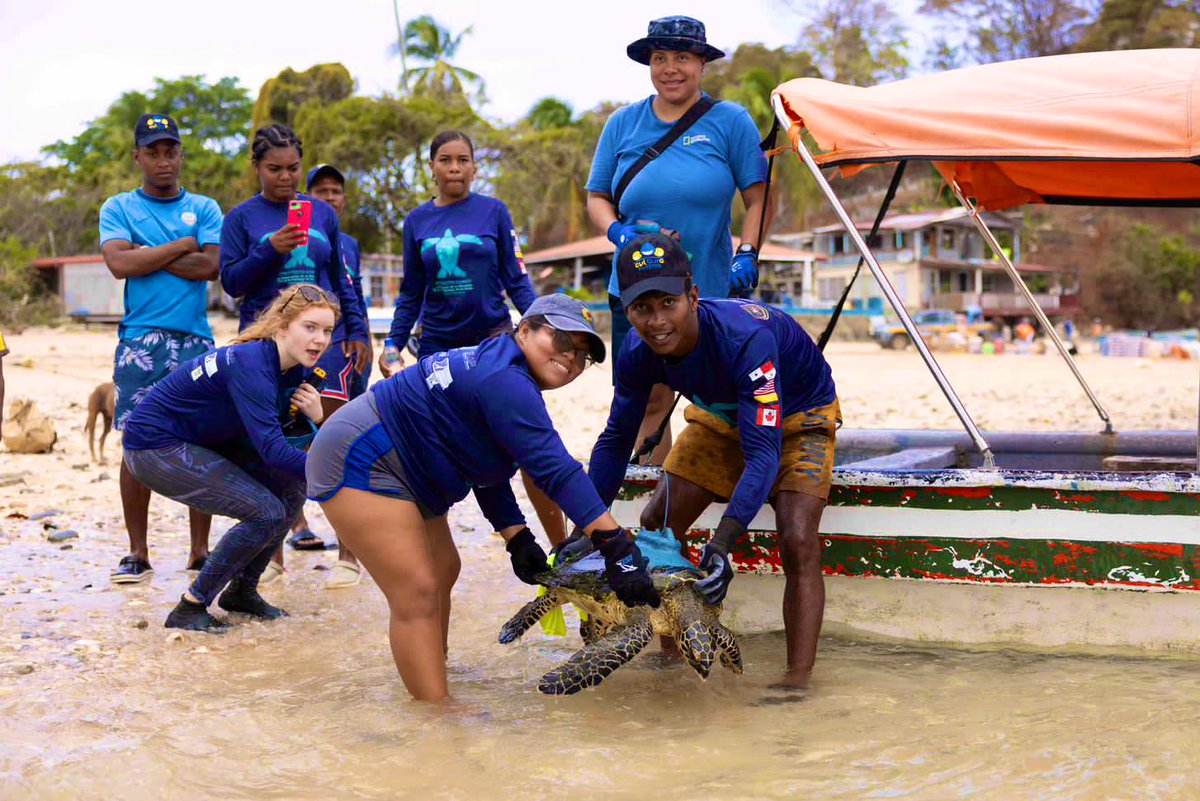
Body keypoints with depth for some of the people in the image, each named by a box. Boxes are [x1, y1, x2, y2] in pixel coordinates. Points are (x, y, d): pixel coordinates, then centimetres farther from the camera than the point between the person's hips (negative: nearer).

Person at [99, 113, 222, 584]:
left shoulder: (204, 209, 11)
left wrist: (146, 257, -4)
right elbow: (118, 263, -8)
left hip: (194, 340, 1)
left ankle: (200, 552, 7)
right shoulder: (118, 209, 9)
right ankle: (137, 554, 7)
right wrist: (181, 247, -4)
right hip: (140, 341, -1)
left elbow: (211, 265, -5)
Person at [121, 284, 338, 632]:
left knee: (291, 487, 0)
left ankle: (241, 591, 15)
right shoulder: (251, 363, -29)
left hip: (200, 443, 9)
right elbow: (272, 448, -36)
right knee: (267, 512, -18)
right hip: (154, 447, -9)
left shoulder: (292, 368, -2)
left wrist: (316, 416, -17)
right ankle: (189, 608, -6)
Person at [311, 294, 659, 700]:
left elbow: (487, 472, 13)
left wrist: (517, 538, 4)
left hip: (394, 468, 12)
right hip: (358, 460, -12)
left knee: (443, 570, 17)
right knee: (418, 592, -16)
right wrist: (617, 547, -37)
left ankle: (432, 686, 29)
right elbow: (555, 469, -33)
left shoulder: (498, 369, 10)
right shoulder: (504, 381, -24)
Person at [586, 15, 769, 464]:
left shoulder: (731, 121, 0)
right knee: (646, 401, 4)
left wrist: (747, 254, -13)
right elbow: (597, 197, 13)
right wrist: (618, 232, -7)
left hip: (711, 290, -2)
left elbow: (758, 198, 2)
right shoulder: (623, 124, 8)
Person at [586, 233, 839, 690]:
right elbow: (616, 440, -10)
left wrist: (723, 543, -54)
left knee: (798, 543, -25)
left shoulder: (745, 338, -41)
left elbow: (763, 452, -43)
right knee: (654, 530, 1)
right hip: (722, 417, 6)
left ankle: (798, 678, -23)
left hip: (796, 418, -6)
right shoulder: (639, 351, -23)